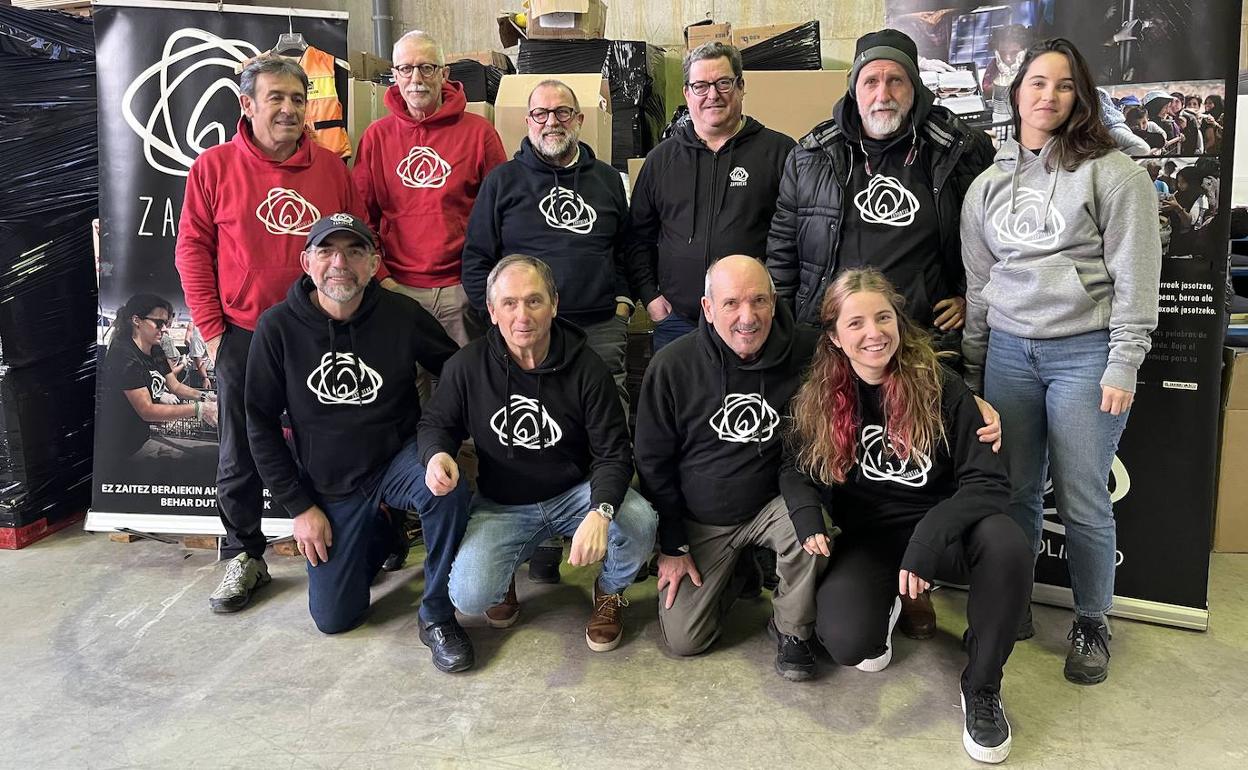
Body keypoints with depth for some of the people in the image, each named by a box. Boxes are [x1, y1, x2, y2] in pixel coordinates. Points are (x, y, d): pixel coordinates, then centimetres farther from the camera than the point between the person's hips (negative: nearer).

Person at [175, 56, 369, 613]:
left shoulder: (331, 167, 5)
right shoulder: (214, 166, -1)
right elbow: (192, 249, 0)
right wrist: (212, 329, -4)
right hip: (244, 337, -1)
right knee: (241, 456, 8)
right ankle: (244, 557, 25)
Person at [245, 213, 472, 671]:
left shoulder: (402, 316, -14)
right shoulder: (277, 328, -12)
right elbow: (262, 426, -4)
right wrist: (299, 507, -5)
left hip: (397, 460, -1)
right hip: (330, 488, 2)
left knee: (449, 490, -35)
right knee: (334, 617, 3)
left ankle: (437, 615, -12)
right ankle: (383, 536, 33)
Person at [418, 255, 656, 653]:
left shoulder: (586, 368, -13)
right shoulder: (468, 366, -10)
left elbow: (613, 453, -14)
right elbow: (436, 423, 6)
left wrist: (600, 512, -35)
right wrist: (436, 455, -20)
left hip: (576, 492, 0)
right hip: (501, 505, 1)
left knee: (639, 523, -30)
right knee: (469, 596, -23)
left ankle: (609, 592, 6)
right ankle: (504, 574, 18)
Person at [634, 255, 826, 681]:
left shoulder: (807, 354, -15)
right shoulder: (671, 366, -15)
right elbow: (653, 461, -5)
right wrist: (672, 545, -4)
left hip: (772, 503, 0)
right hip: (699, 520, 1)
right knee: (682, 639, -4)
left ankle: (792, 630, -3)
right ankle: (735, 571, 27)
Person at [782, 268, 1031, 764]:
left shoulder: (940, 387, -12)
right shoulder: (817, 400, -5)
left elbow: (988, 481, -15)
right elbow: (795, 471, 4)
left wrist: (928, 537, -31)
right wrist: (809, 518, -19)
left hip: (940, 531, 0)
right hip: (867, 538, 1)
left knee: (1006, 544, -34)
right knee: (847, 642, -27)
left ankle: (982, 687, -9)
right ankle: (887, 603, 14)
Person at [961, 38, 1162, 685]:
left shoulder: (1112, 172, -1)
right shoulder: (988, 184, 11)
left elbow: (1135, 276, -5)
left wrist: (1123, 364, -11)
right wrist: (972, 368, 14)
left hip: (1085, 353, -3)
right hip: (1008, 351, 4)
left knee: (1083, 502, 1)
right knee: (1013, 492, 8)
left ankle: (1091, 625, 21)